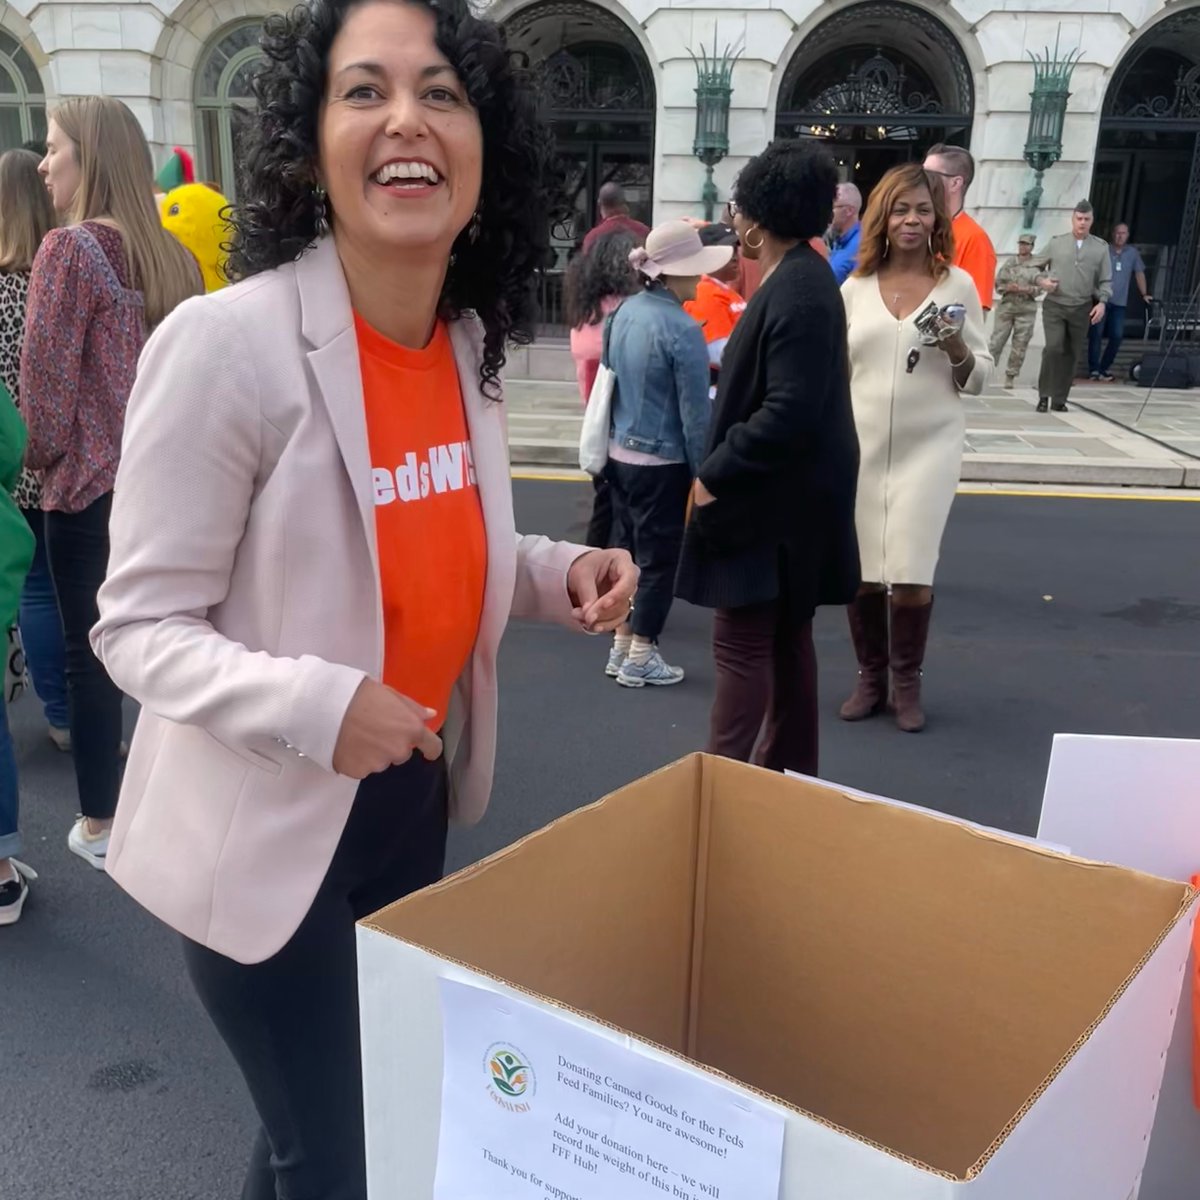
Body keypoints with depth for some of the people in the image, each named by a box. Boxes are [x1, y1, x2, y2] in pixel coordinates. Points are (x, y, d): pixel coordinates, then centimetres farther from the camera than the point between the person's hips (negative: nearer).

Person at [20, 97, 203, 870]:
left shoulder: (70, 248, -12)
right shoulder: (174, 257, 7)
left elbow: (46, 373, -12)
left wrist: (44, 456, 2)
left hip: (91, 482, -6)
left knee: (92, 652, 5)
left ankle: (101, 827, 16)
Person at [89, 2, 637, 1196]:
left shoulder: (467, 342, -2)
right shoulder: (223, 341, -23)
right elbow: (139, 626, -18)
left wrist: (562, 573, -6)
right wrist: (314, 707, -34)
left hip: (413, 797, 7)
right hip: (264, 827, -7)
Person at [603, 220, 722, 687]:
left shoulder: (627, 311, 1)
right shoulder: (682, 329, -20)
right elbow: (695, 412, -17)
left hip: (620, 453, 7)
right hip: (661, 462, -7)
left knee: (631, 551, 18)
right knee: (660, 560, 6)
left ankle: (622, 647, 27)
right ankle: (640, 659, 15)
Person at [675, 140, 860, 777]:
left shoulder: (795, 292, -20)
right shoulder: (802, 277, 10)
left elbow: (788, 413, -26)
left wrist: (714, 473, -18)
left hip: (771, 501, -10)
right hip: (785, 494, 10)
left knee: (742, 645, -4)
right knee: (786, 638, 17)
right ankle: (790, 770, 28)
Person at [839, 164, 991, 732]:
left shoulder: (957, 284, 1)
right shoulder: (855, 287, 5)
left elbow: (979, 379, 4)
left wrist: (958, 351, -16)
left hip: (928, 447, -2)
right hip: (860, 446, 2)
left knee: (911, 573, -5)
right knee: (860, 572, 6)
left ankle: (907, 683, 15)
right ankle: (870, 679, 24)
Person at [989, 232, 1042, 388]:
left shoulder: (1037, 265, 2)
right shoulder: (1009, 263, 9)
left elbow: (1039, 287, -3)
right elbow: (998, 283, 7)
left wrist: (1023, 289, -17)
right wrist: (1009, 288, -12)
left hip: (1026, 309, -1)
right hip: (1006, 306, 1)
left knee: (1020, 344, 2)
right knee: (997, 340, -3)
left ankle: (1010, 376, 9)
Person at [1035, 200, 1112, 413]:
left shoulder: (1101, 247, 6)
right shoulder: (1056, 243, 5)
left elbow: (1106, 281, 7)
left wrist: (1102, 301, -8)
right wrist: (1041, 281, -7)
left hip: (1082, 309, 2)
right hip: (1055, 305, -2)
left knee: (1072, 355, 5)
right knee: (1054, 347, -18)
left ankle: (1059, 399, 15)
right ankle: (1044, 395, -5)